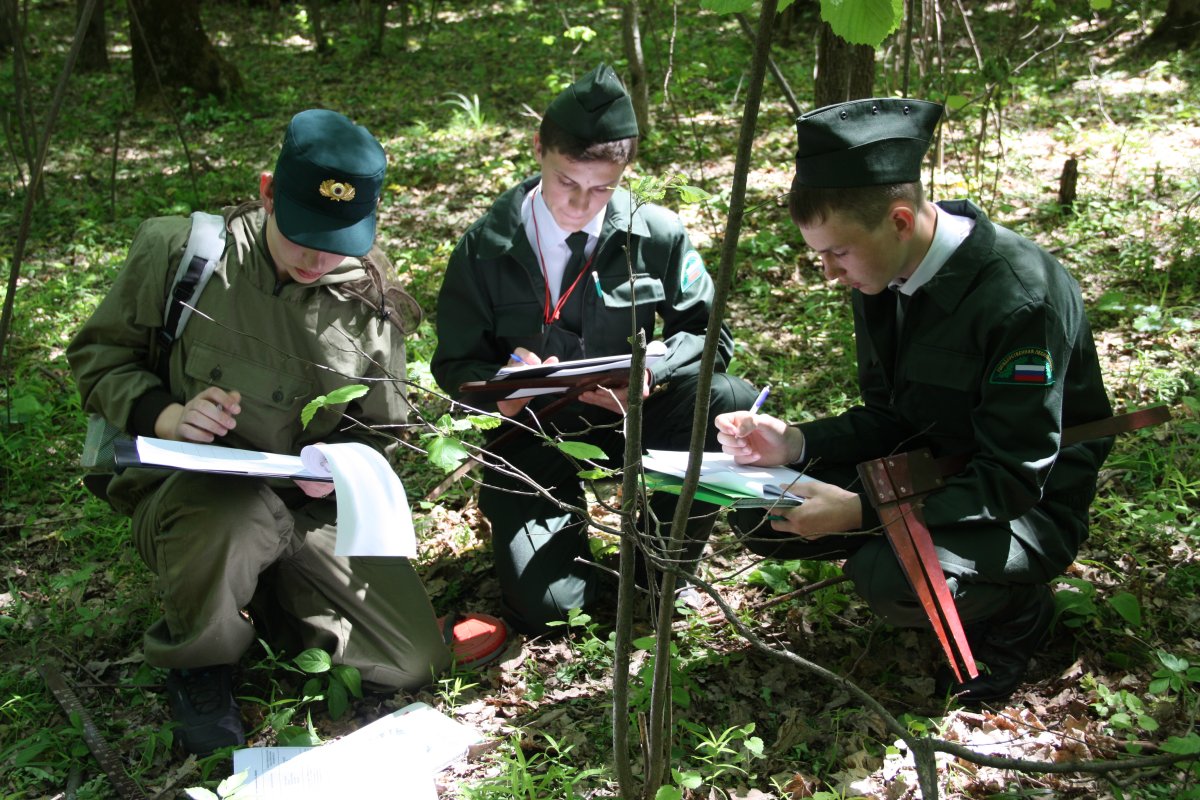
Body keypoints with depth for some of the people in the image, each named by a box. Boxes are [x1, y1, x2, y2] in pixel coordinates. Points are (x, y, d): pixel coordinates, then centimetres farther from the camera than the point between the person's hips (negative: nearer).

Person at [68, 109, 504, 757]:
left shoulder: (369, 302, -1)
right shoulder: (180, 251, -9)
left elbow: (381, 429, 8)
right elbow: (96, 355, 0)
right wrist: (163, 415, -21)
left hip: (312, 503, 4)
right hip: (190, 484, -3)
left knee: (416, 663, -4)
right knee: (230, 523, -42)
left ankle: (256, 591, 21)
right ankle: (194, 659, -5)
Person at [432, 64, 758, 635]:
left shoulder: (656, 235, -6)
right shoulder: (486, 249, -7)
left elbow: (705, 330, 0)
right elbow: (455, 363, 1)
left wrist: (652, 371, -22)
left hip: (630, 413, 2)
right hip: (533, 432, -1)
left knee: (733, 402, -28)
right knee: (544, 605, -20)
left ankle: (664, 559, -3)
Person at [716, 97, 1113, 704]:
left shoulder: (1021, 296, -29)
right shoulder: (878, 278, -6)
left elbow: (1013, 480, -27)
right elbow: (886, 416, 4)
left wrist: (861, 512, -34)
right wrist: (794, 443, -15)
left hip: (1028, 503, -6)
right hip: (927, 466, 7)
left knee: (892, 577, -33)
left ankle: (1018, 612, -1)